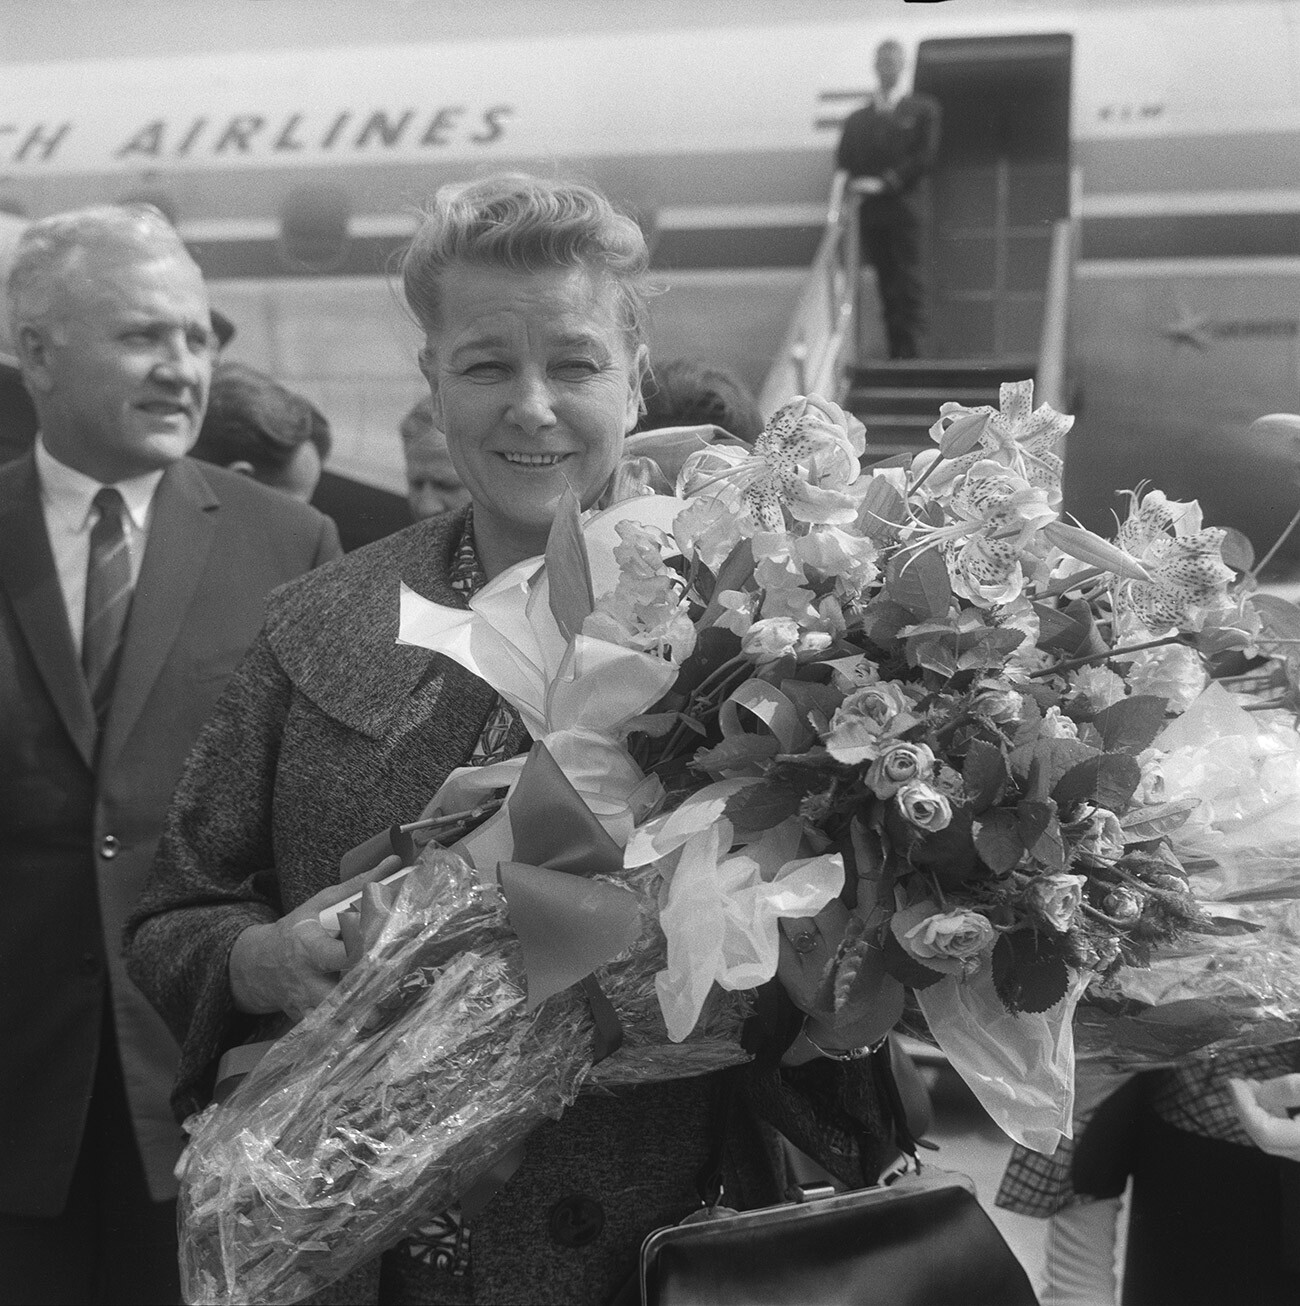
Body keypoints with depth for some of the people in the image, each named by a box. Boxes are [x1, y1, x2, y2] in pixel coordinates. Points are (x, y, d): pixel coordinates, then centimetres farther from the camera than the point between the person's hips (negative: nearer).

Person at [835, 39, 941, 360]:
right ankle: (894, 350, 4)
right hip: (869, 210, 3)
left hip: (904, 208, -3)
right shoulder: (857, 118, 19)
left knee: (908, 284, -9)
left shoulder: (922, 110, 8)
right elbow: (843, 162, 15)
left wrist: (886, 183, -12)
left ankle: (910, 351, -12)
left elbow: (925, 156, -3)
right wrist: (856, 183, -6)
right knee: (885, 285, 3)